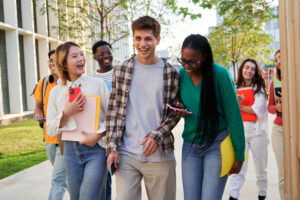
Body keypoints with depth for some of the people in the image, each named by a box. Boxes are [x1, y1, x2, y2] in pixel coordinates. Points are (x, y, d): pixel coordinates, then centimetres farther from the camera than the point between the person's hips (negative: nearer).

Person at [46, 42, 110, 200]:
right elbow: (51, 130, 5)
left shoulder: (98, 84, -1)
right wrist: (67, 113, -10)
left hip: (96, 148, -3)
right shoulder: (56, 92, 5)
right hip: (71, 149, 3)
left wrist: (98, 134, -13)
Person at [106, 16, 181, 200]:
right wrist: (112, 148, -2)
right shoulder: (121, 71, 4)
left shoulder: (171, 73, 0)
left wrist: (157, 136, -14)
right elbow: (114, 112, 4)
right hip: (126, 155, 1)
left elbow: (174, 112, 2)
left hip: (160, 156, 0)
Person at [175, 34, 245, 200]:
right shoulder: (181, 74, 2)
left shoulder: (220, 74, -12)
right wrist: (180, 110, -8)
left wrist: (239, 156, -8)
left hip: (217, 145, -4)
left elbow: (234, 116, -9)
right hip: (190, 146, 5)